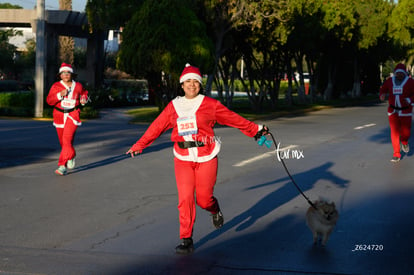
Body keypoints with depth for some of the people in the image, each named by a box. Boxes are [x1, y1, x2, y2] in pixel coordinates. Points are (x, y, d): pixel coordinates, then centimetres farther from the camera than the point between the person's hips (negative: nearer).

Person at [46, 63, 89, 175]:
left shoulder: (78, 86, 3)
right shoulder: (56, 86, -2)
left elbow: (84, 93, 24)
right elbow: (49, 100, -10)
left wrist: (84, 100, 2)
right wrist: (60, 95, -23)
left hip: (73, 115, -2)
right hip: (59, 115, 2)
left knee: (67, 139, -19)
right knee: (62, 141, 13)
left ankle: (62, 165, -18)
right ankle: (71, 156, 44)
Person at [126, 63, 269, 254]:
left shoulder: (210, 104, 1)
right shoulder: (173, 106, 7)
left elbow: (233, 119, 9)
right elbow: (157, 126, 14)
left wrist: (255, 130, 15)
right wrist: (139, 145, 17)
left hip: (206, 157, -1)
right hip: (183, 158, 2)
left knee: (204, 199, -1)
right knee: (185, 198, -8)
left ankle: (215, 210, 37)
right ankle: (186, 240, 1)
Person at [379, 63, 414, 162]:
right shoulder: (390, 81, 2)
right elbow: (383, 89, 13)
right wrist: (382, 95, -10)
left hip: (405, 111, -2)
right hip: (393, 111, 2)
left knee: (406, 132, -3)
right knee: (394, 132, -3)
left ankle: (404, 142, 35)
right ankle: (396, 154, 5)